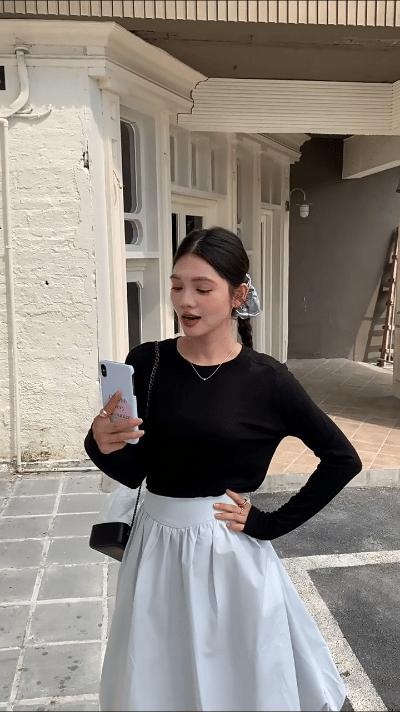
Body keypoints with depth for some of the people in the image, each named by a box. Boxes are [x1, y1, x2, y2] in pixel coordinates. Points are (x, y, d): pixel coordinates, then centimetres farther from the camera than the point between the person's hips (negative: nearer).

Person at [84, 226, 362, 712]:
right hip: (157, 546, 3)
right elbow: (132, 472, -2)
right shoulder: (146, 363, -6)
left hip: (229, 552, -2)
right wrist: (102, 446, -23)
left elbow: (343, 459, -5)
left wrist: (271, 523, -7)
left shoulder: (266, 379, -13)